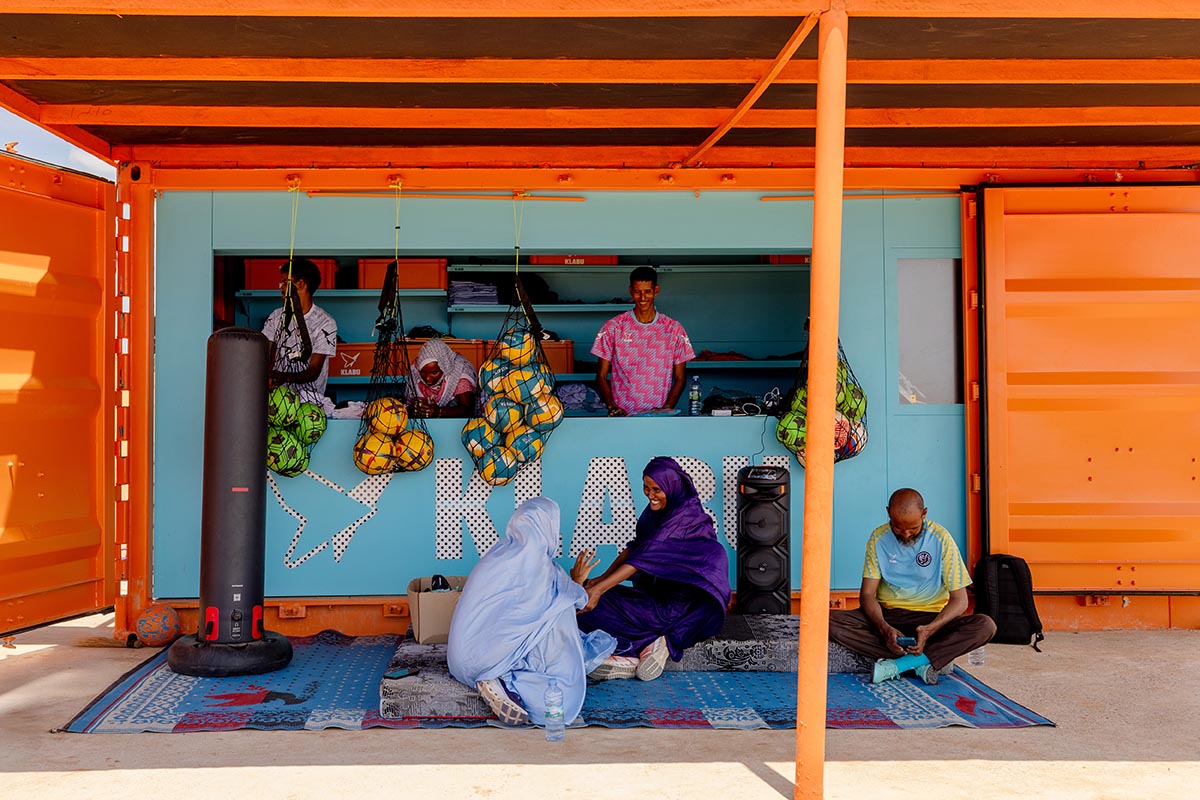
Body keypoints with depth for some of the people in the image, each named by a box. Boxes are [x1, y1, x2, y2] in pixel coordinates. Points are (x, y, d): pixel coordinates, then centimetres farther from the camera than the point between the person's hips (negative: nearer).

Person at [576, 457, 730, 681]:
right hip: (662, 590, 10)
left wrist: (600, 589, -34)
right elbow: (635, 546, 10)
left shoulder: (685, 515, -21)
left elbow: (646, 557, -29)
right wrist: (604, 578, -3)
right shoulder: (658, 509, 7)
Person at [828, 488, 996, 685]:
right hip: (887, 616, 1)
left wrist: (930, 629, -27)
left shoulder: (941, 539, -8)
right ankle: (927, 661, -26)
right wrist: (884, 628, -27)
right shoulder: (878, 538, -4)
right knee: (831, 622, -27)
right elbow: (867, 594, -5)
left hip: (931, 617, -1)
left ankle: (896, 665, -29)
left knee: (986, 626, -29)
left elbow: (959, 599, -8)